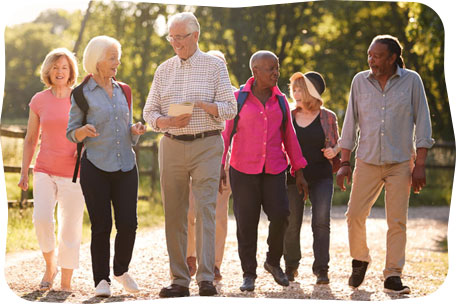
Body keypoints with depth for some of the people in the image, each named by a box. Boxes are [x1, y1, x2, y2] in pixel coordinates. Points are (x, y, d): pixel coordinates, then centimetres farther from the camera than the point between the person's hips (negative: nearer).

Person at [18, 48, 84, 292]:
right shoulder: (38, 101, 5)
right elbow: (30, 140, 11)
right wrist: (24, 173, 6)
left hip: (73, 174, -1)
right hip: (45, 171, 1)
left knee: (70, 229, -2)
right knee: (41, 219, -21)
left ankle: (66, 283, 9)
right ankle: (50, 265, 4)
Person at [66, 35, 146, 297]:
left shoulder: (122, 91, 13)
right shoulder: (82, 94, -1)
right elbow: (71, 133, 1)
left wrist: (136, 130, -3)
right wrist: (85, 131, -20)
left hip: (125, 166, 4)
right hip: (96, 167, -4)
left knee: (128, 224, -4)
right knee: (101, 226, -3)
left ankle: (122, 270, 18)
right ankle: (102, 280, 9)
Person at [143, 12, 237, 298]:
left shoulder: (215, 66, 4)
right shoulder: (164, 70, 13)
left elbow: (230, 108, -1)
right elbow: (150, 112, 11)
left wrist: (201, 105, -18)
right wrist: (169, 121, -10)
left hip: (206, 146, -4)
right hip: (172, 146, 4)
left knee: (205, 210, -12)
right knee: (174, 214, 3)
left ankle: (207, 279, -14)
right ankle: (180, 280, 8)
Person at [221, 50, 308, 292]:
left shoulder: (280, 100, 10)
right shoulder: (238, 98, 1)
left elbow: (289, 136, 15)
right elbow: (225, 133, 0)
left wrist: (299, 171, 12)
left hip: (274, 170, 2)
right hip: (243, 170, -2)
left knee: (280, 215, -12)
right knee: (246, 223, -1)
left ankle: (273, 261, 13)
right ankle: (249, 274, 12)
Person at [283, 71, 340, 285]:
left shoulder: (328, 117, 3)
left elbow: (337, 143, 13)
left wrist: (333, 151, -9)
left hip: (321, 177, -2)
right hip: (294, 177, 2)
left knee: (321, 222, -12)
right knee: (292, 223, 5)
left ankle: (321, 269, -7)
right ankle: (290, 267, 23)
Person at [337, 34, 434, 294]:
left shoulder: (411, 81, -1)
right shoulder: (360, 81, 4)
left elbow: (422, 122, 0)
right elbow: (351, 122, 8)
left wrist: (420, 164, -5)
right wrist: (344, 162, 3)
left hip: (401, 163, -2)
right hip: (367, 162, 2)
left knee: (397, 221, -3)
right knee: (355, 215, -3)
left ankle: (393, 276, 5)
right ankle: (360, 260, 22)